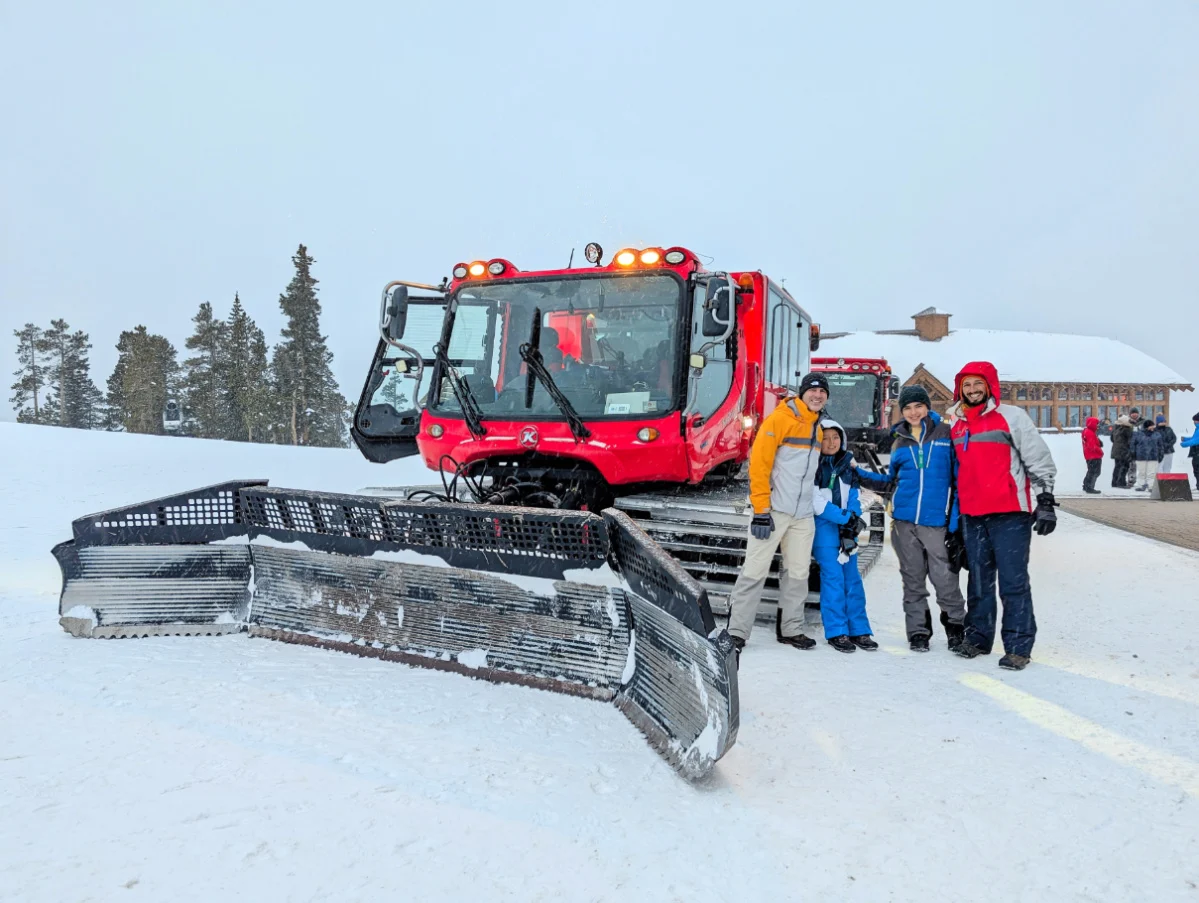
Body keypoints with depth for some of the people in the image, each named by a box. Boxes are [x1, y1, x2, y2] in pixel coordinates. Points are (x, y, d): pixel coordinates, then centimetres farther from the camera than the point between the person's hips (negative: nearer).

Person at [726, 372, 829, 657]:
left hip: (803, 515, 7)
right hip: (774, 510, -7)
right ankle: (736, 631, -3)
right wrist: (761, 510, -18)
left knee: (798, 573, 10)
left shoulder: (817, 428, 16)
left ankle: (791, 629, 21)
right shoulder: (780, 418, -8)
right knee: (755, 570, -7)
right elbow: (759, 463, -13)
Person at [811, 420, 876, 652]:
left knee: (853, 578, 6)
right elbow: (816, 502, -12)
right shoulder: (814, 467, -6)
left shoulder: (848, 465, 10)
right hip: (824, 528, -5)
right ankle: (836, 632, 0)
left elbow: (853, 497, 6)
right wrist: (845, 517, -14)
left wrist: (852, 524, -9)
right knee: (833, 577, -7)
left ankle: (859, 631, 12)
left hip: (847, 529, 5)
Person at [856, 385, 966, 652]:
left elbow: (959, 479, -2)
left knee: (945, 579, -4)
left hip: (937, 521, -3)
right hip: (904, 521, 3)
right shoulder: (900, 442, 12)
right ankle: (918, 632, 20)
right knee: (913, 580, 9)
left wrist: (956, 522, -8)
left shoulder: (946, 434, 1)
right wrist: (858, 474, 7)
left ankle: (956, 628, 19)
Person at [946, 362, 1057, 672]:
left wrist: (1046, 501, -9)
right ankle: (978, 636, 24)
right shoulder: (955, 425, 13)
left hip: (1010, 514, -5)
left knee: (1013, 581, -4)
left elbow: (1040, 460, -3)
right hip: (971, 516, 5)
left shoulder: (1011, 417, -2)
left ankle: (1018, 646, 3)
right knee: (979, 580, 13)